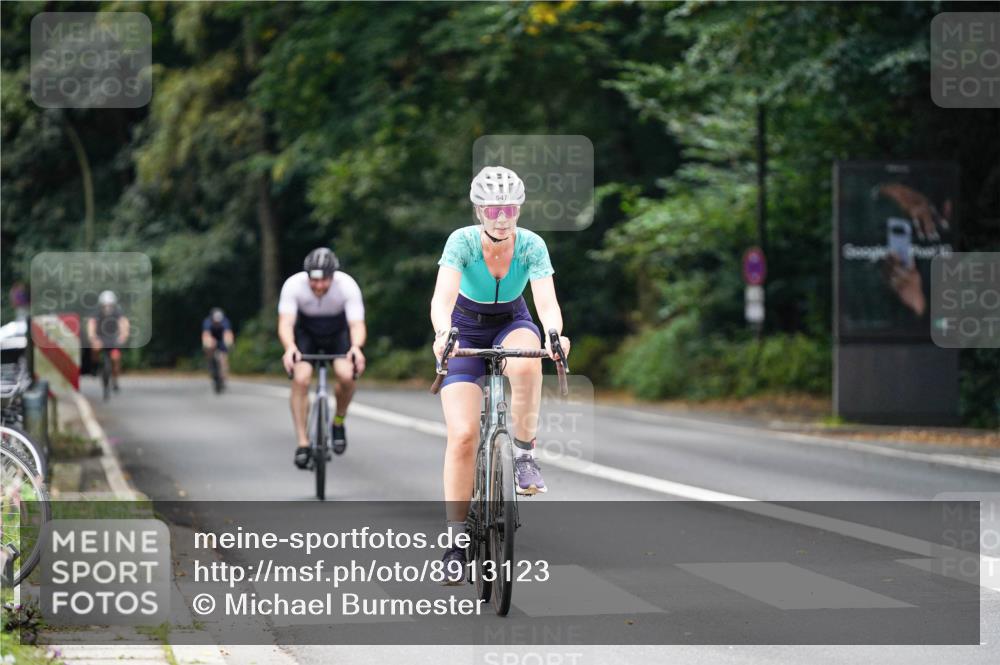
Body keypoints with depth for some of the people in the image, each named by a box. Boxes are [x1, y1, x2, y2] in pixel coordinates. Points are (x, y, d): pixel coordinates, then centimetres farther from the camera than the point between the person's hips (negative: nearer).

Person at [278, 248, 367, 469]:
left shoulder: (347, 285, -30)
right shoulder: (293, 285, -30)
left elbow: (357, 325, -35)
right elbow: (285, 323, -37)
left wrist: (356, 347, -57)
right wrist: (290, 347, -58)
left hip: (338, 332, 0)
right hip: (306, 332, 0)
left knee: (346, 375, -26)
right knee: (300, 379, -23)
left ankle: (339, 421, 3)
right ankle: (303, 444, -13)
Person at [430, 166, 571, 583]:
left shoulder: (532, 246, -20)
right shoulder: (462, 241, -24)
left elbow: (546, 301, -31)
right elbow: (442, 297, -36)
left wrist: (555, 334, -52)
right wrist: (442, 334, -57)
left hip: (512, 325, 1)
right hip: (466, 331, -1)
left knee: (525, 364, -38)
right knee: (463, 435, -15)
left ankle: (525, 453, -19)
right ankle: (456, 538, -7)